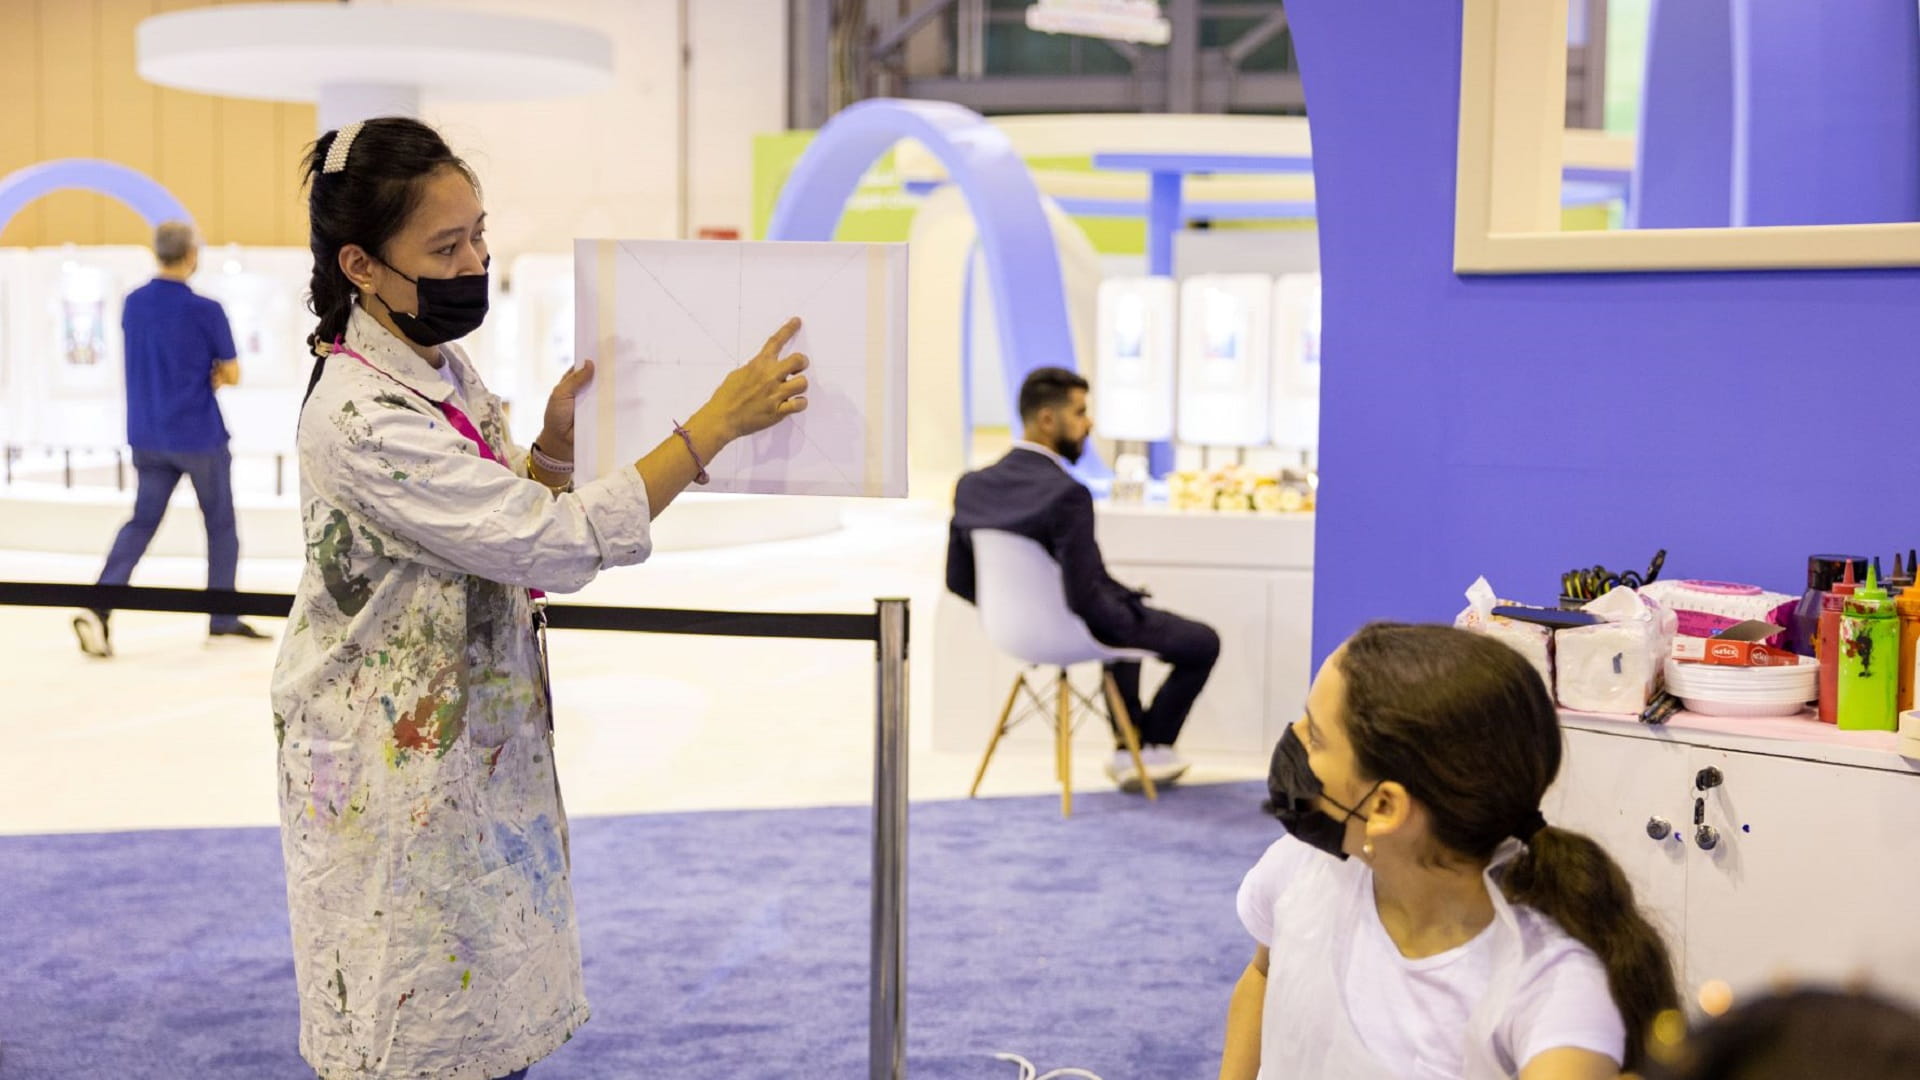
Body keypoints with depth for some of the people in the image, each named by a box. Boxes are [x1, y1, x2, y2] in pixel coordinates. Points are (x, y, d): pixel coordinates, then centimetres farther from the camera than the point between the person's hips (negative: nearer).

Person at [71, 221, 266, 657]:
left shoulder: (133, 305, 3)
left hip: (147, 436, 5)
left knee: (142, 520, 9)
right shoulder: (205, 311, -15)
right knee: (220, 523, 13)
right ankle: (223, 618, 21)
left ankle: (99, 605, -11)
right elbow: (231, 375, -7)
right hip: (199, 436, -5)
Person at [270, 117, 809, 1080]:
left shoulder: (439, 366, 4)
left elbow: (507, 522, 13)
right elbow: (558, 543, -28)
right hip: (391, 766, -8)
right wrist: (717, 423, -26)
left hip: (475, 737, 8)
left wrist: (553, 447, -7)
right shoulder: (362, 417, -25)